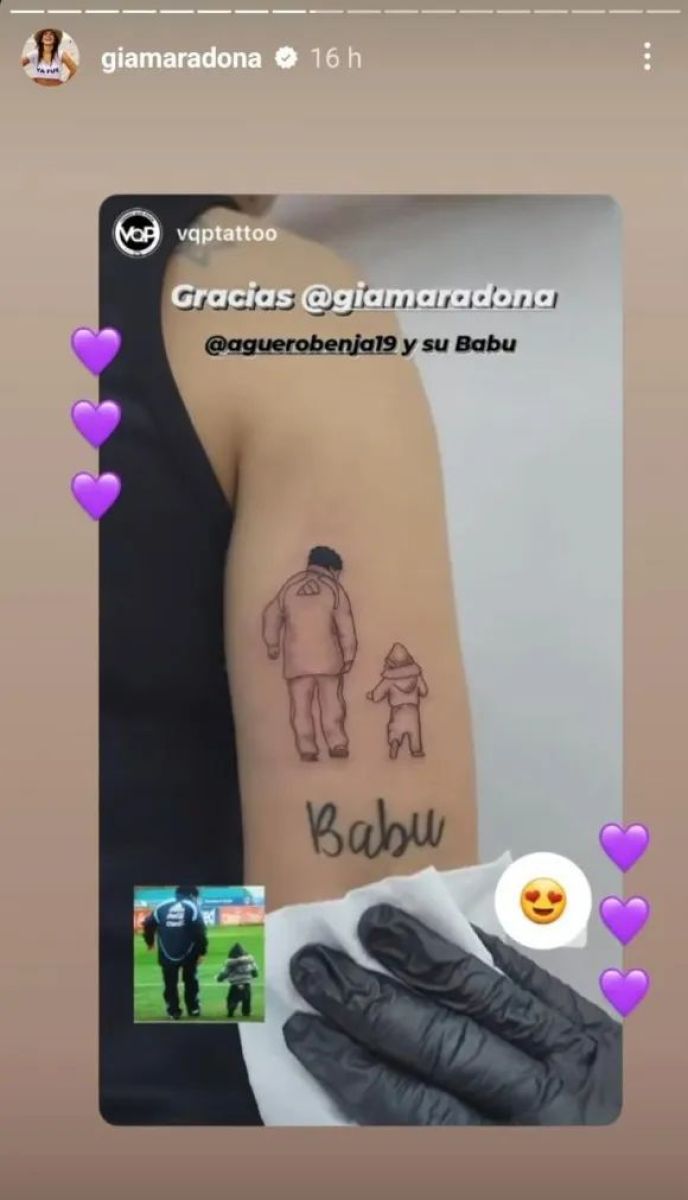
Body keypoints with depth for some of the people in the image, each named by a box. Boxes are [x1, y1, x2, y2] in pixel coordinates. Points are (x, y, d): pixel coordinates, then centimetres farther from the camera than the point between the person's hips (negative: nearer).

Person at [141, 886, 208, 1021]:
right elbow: (200, 931, -13)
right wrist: (202, 950, -8)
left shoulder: (162, 907, 5)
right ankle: (193, 1008, 22)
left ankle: (173, 1011, 11)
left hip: (167, 954, 1)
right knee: (190, 981, 18)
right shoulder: (192, 907, -4)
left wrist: (150, 941, 22)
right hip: (188, 953, -1)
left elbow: (148, 924, 6)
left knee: (170, 984, 13)